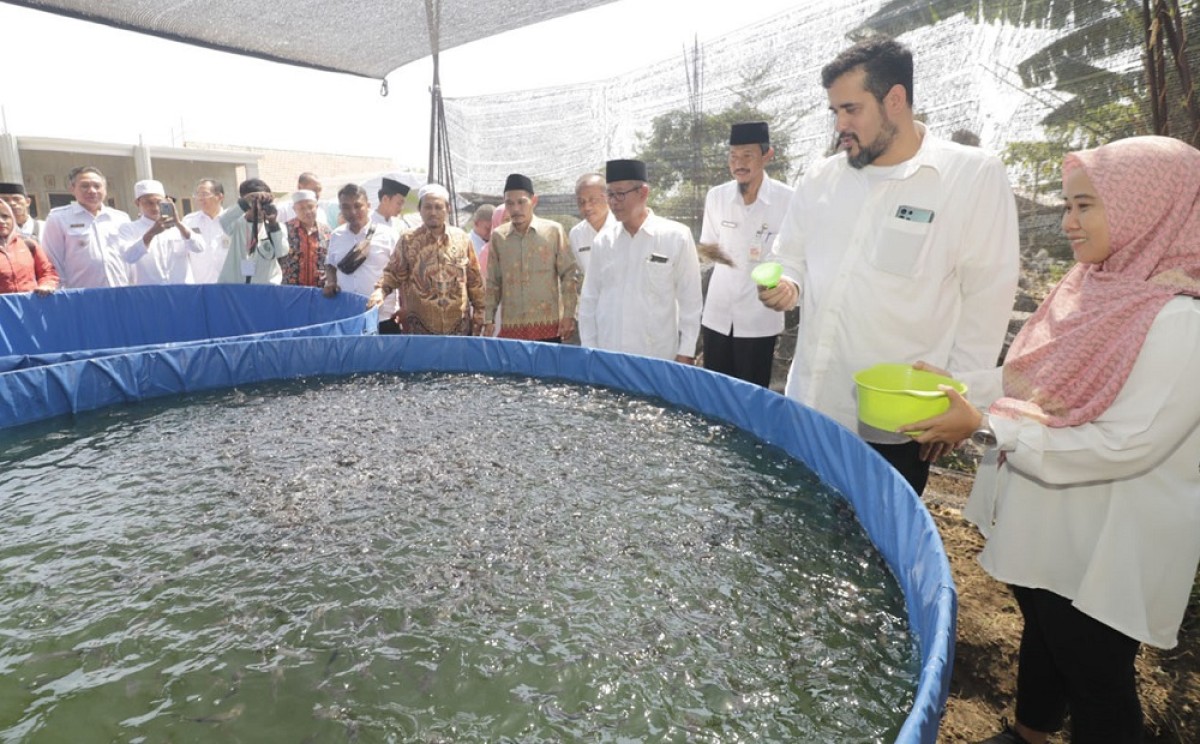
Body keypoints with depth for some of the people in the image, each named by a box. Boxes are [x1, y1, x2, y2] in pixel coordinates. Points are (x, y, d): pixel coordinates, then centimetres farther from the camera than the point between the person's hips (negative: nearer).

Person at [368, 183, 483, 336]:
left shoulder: (462, 238, 4)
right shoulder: (408, 240, 0)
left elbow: (474, 281, 7)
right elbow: (393, 273, 4)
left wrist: (478, 317, 6)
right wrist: (380, 290, -16)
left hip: (459, 326, 2)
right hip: (419, 328, -1)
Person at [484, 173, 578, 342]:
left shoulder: (554, 231, 0)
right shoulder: (498, 236, 7)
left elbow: (568, 275, 1)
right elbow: (492, 283, 12)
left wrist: (568, 316, -4)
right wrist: (489, 320, 7)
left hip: (548, 325, -2)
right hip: (510, 327, 2)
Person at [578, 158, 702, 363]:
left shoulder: (676, 237, -4)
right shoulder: (602, 242, 4)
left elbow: (689, 300, -2)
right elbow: (589, 302, 8)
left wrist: (685, 352, -3)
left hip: (659, 359, -2)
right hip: (607, 358, 3)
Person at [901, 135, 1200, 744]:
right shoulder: (1096, 288, 1)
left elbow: (1126, 444, -27)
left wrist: (986, 427, -27)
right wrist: (961, 386, -3)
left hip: (1103, 551, -8)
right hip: (1041, 524, 8)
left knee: (1095, 678, 14)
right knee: (1041, 639, 28)